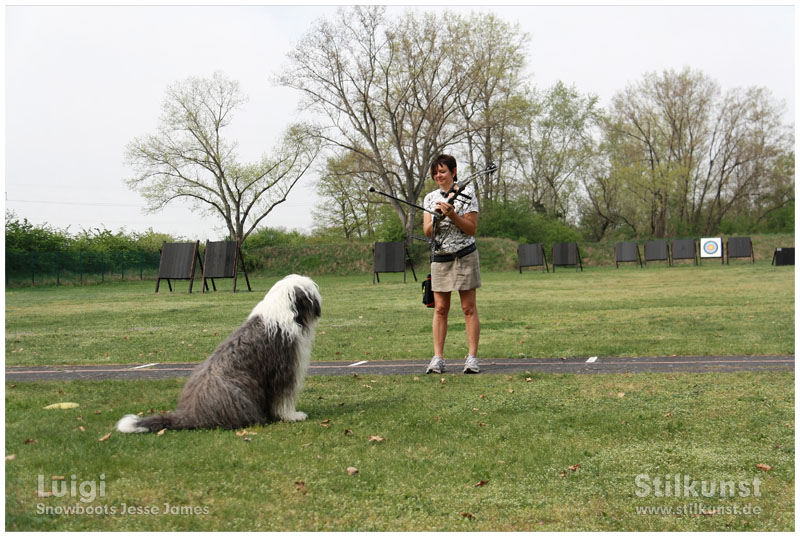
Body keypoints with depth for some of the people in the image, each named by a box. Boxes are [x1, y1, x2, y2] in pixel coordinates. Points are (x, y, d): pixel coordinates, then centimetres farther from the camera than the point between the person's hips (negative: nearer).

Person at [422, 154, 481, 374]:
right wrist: (437, 217, -14)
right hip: (439, 257, 3)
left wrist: (452, 215, -18)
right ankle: (437, 358, 4)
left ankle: (472, 357, 0)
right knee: (440, 309, 2)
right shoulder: (430, 199, 10)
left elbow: (472, 229, -6)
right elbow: (427, 231, 5)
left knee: (469, 308, -2)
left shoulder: (466, 196, -1)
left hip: (464, 256, -3)